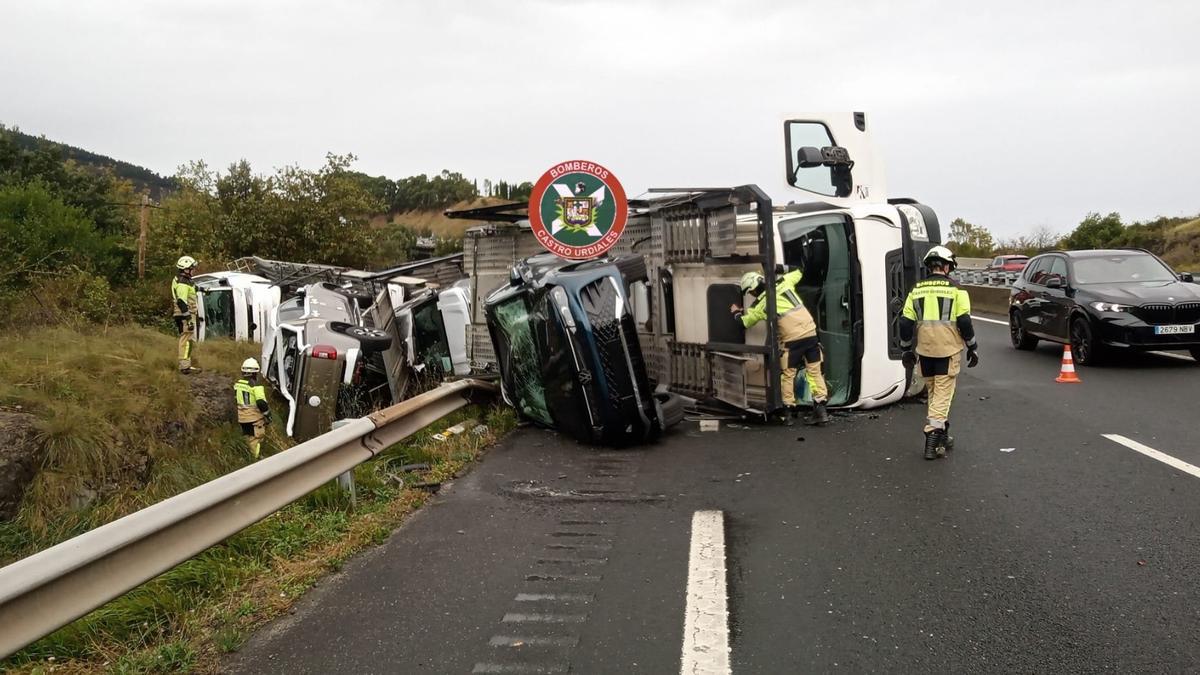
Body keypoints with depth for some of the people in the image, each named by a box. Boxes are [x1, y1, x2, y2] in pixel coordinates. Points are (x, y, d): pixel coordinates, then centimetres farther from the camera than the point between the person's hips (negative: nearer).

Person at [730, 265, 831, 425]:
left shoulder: (759, 304, 3)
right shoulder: (784, 283, 9)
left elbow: (744, 322, 18)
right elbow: (798, 273, 27)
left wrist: (737, 312, 39)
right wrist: (780, 269, 35)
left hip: (793, 340, -4)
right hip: (811, 333, 4)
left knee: (787, 375, 11)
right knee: (814, 371, 9)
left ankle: (789, 409, 15)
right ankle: (820, 408, 4)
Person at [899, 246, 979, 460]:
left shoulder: (916, 290, 7)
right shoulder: (955, 289, -4)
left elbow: (905, 323, 5)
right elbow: (964, 322, -7)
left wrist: (907, 350, 16)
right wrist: (972, 348, 4)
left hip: (925, 351, 4)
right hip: (948, 350, -4)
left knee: (934, 394, 17)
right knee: (943, 395, -1)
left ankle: (942, 436, 27)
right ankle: (932, 440, -8)